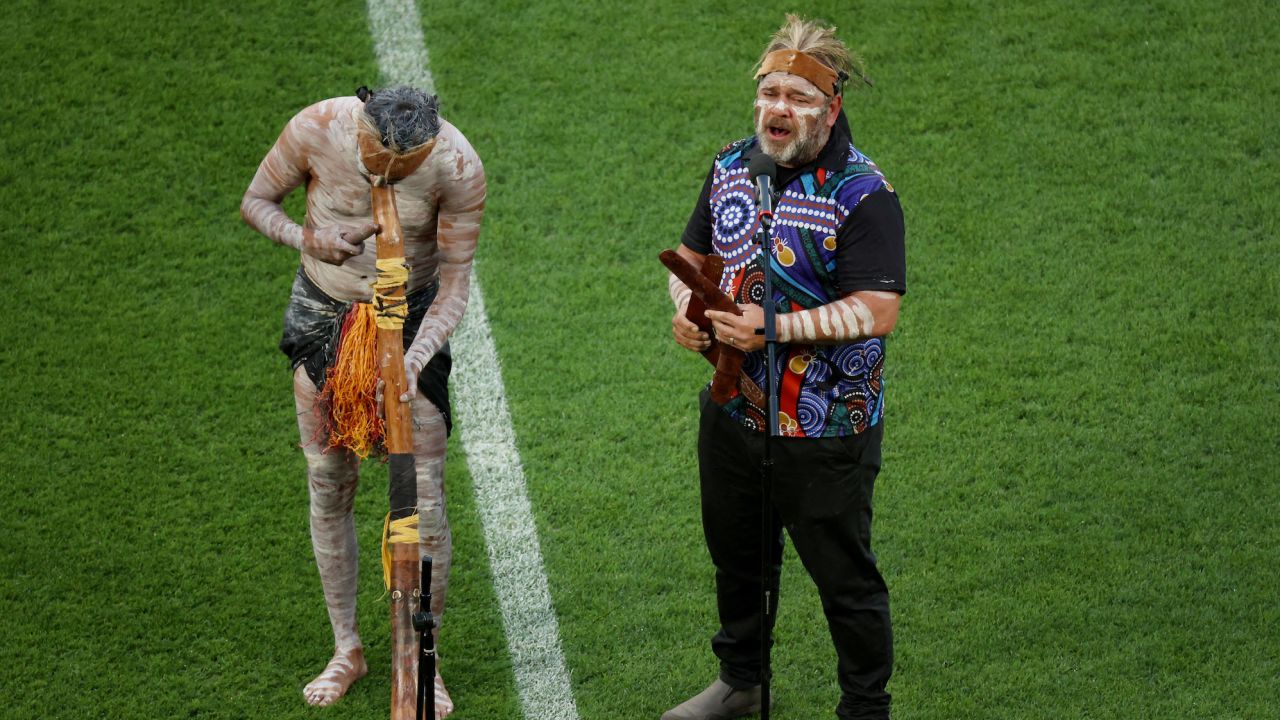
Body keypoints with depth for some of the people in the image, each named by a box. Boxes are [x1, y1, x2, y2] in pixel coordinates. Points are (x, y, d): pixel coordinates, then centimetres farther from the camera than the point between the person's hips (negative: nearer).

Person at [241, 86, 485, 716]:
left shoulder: (458, 167, -24)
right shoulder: (316, 130, -22)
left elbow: (454, 287, -16)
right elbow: (255, 201, -4)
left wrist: (413, 360, -31)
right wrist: (306, 239, -24)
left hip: (411, 323, -1)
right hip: (323, 315, 2)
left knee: (423, 500, -4)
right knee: (329, 490, 9)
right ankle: (346, 649, 26)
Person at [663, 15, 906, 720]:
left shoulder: (862, 193, -19)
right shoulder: (732, 165, 2)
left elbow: (875, 313, -25)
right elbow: (693, 255, 14)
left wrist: (772, 328, -28)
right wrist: (687, 310, -8)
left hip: (826, 433, -7)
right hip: (733, 415, 7)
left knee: (845, 577, 4)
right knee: (737, 557, 25)